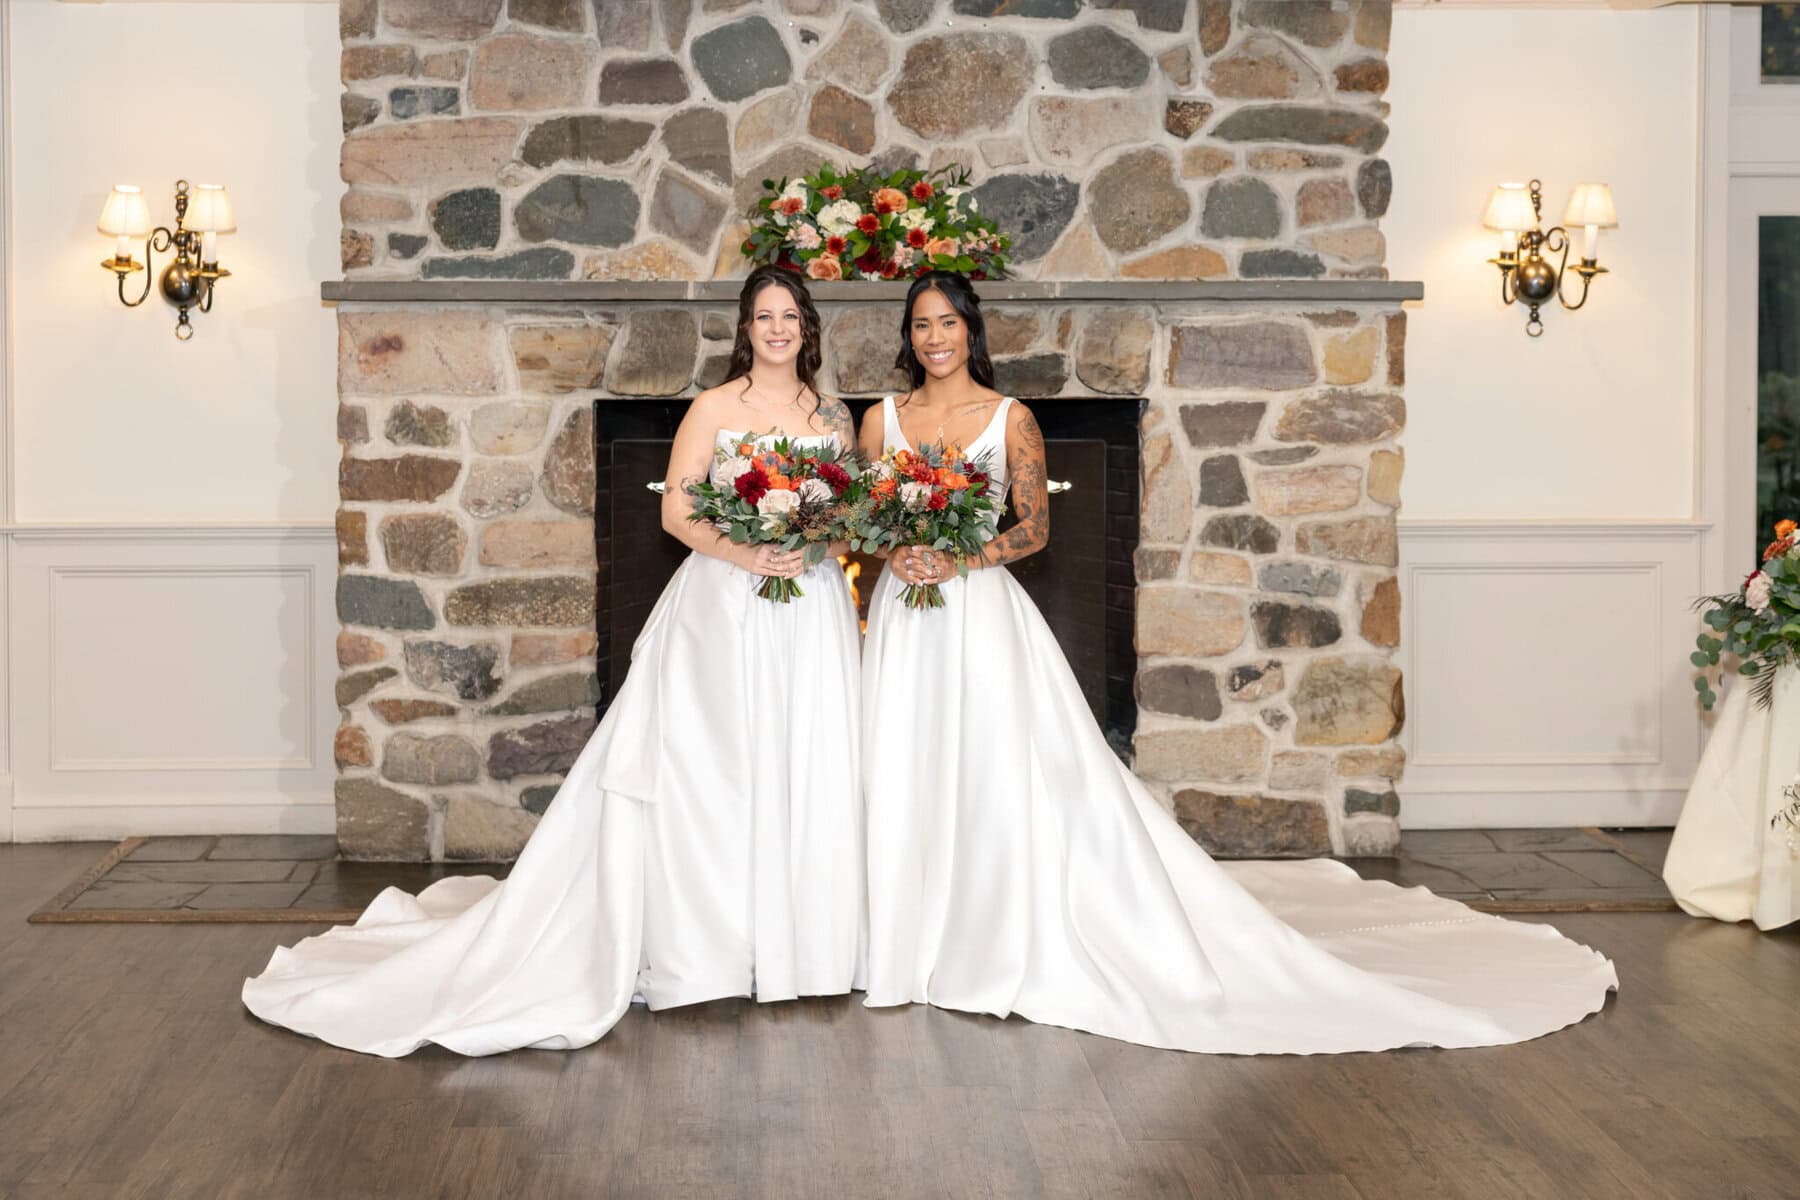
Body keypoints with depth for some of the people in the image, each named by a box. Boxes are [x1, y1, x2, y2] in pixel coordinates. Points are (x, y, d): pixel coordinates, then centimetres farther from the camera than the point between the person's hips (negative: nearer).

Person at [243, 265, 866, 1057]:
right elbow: (675, 511, -4)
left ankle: (795, 942, 13)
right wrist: (744, 552, -18)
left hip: (812, 613, 3)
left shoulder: (835, 418, 11)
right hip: (725, 610, -3)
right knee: (712, 768, -4)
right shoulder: (714, 408, 1)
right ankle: (713, 941, 4)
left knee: (804, 773, 3)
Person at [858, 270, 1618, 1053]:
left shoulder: (1009, 418, 0)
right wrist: (896, 554, -10)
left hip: (984, 615, -3)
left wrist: (960, 560, -13)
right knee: (910, 778, 4)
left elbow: (1033, 528, 0)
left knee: (1010, 776, -3)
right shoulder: (883, 419, 8)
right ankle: (916, 946, 17)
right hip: (904, 622, 3)